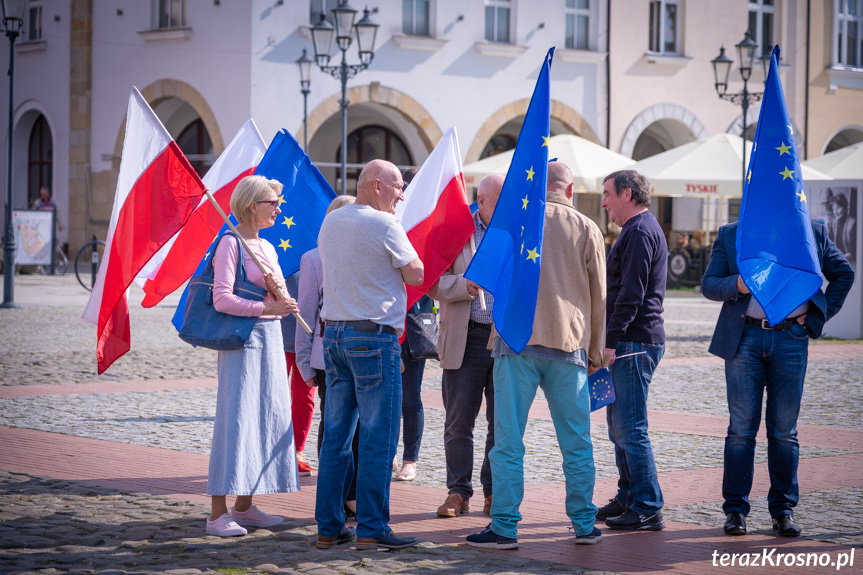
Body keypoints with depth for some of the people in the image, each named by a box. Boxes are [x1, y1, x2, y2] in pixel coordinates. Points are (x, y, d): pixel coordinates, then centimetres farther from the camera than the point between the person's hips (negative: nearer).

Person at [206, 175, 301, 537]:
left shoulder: (268, 248, 17)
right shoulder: (231, 244, -8)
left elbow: (283, 305, 16)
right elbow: (222, 299, -16)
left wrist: (279, 291, -5)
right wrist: (266, 307, -19)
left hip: (271, 337, 9)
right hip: (241, 338, -9)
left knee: (267, 420, 8)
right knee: (235, 421, -10)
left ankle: (244, 506, 15)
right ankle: (218, 514, -9)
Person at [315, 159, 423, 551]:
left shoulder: (330, 222, 12)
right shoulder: (384, 225, -10)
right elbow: (415, 275, -5)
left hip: (333, 333, 7)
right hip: (374, 336, -7)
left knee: (336, 435, 10)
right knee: (378, 438, -3)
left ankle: (329, 527, 12)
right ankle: (371, 530, -2)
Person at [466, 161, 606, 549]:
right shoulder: (587, 230, 5)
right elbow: (599, 295, 11)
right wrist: (595, 349, 20)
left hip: (519, 341, -2)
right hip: (570, 344, 2)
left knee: (508, 441, 0)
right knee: (577, 443, 10)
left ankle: (504, 527, -1)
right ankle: (584, 525, 14)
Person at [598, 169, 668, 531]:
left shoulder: (640, 233, -13)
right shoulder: (638, 230, 21)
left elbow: (631, 294, -20)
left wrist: (611, 341, -21)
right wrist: (612, 340, 20)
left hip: (634, 343, -11)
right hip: (631, 342, 11)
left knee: (630, 427, -10)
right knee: (619, 425, 15)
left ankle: (648, 509, -8)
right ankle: (628, 498, 23)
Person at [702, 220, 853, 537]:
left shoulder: (813, 234, 9)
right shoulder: (729, 235, 9)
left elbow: (843, 273, 17)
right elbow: (708, 284, 7)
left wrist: (818, 316, 7)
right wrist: (736, 285, -15)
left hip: (791, 339, 0)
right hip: (744, 338, 0)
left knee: (784, 429, 4)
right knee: (741, 428, -1)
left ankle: (783, 509, 12)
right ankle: (735, 508, 7)